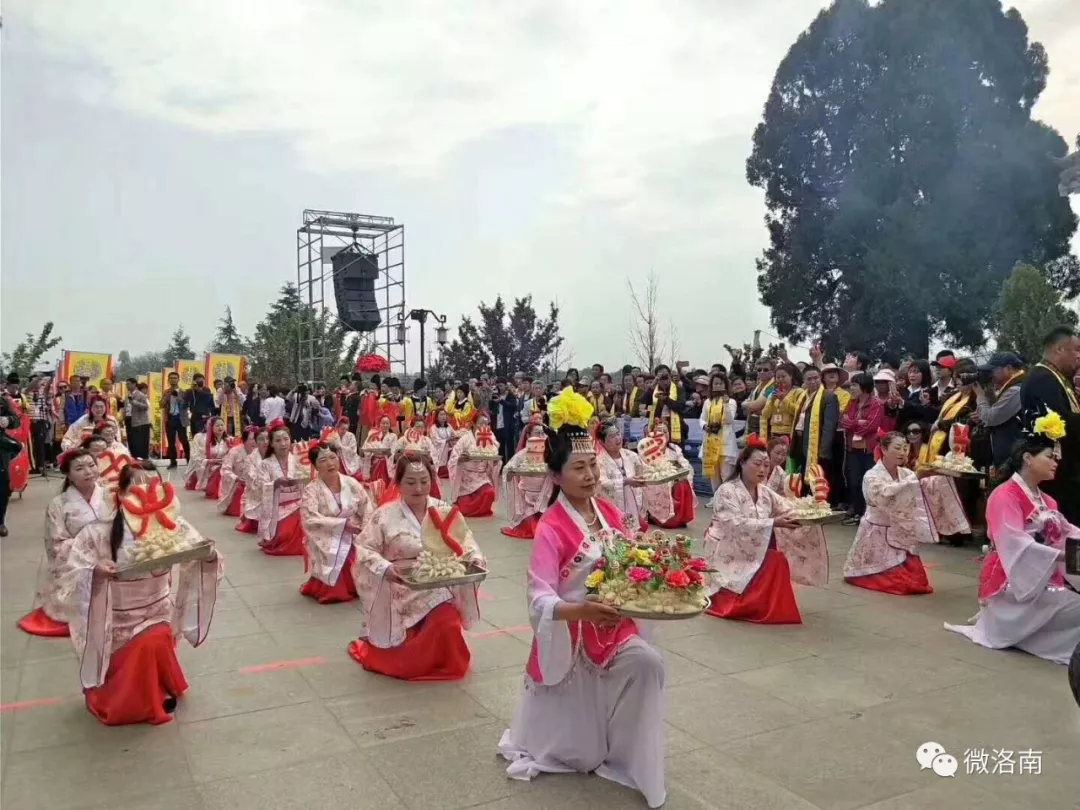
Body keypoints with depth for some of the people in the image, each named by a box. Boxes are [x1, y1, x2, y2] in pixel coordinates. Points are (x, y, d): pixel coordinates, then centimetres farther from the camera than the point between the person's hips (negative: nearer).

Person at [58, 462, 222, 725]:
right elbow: (70, 576, -12)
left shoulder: (173, 526, -13)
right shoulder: (99, 533, -15)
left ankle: (159, 692, 10)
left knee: (153, 643, -21)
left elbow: (199, 564, -8)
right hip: (117, 622, -1)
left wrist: (209, 556, -31)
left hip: (157, 614, 1)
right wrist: (94, 572, -33)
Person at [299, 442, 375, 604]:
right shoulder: (311, 490, -8)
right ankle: (327, 587, 15)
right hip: (327, 542, -3)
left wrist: (365, 532, -16)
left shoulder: (351, 483, 2)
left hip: (354, 539, 3)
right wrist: (343, 523, -22)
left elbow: (367, 508, 1)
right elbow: (310, 520, -19)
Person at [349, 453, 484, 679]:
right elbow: (364, 550, -9)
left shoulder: (446, 512, 0)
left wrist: (475, 559, -17)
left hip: (438, 590, 2)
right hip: (401, 593, -2)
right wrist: (385, 568, -25)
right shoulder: (385, 515, -8)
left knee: (446, 624, -23)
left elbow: (466, 543, 4)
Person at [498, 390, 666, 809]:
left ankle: (623, 755, 2)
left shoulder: (610, 513, -1)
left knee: (648, 663, -22)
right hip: (570, 634, -5)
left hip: (615, 626, 5)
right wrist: (581, 610, -43)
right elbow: (540, 599, -26)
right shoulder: (550, 529, -21)